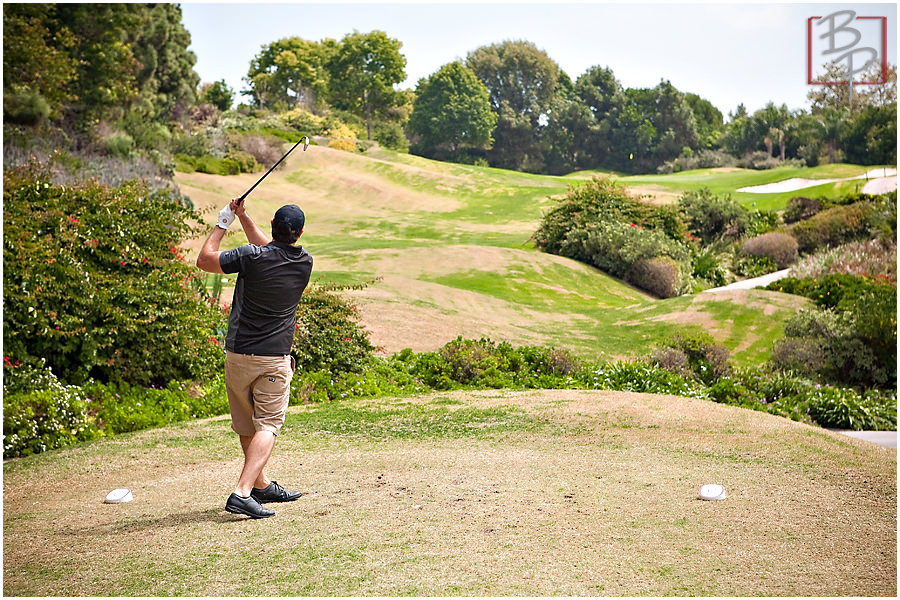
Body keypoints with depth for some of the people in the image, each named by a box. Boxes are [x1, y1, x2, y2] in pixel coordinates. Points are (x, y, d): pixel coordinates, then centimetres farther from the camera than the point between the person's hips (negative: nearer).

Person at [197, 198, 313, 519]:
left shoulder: (251, 256, -12)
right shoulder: (305, 262, 0)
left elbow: (204, 260, 2)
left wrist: (222, 224, 12)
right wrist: (244, 218, 20)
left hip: (237, 355, 1)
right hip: (275, 359, 0)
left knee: (246, 426, 15)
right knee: (267, 426, -1)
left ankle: (261, 486, 30)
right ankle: (242, 492, -17)